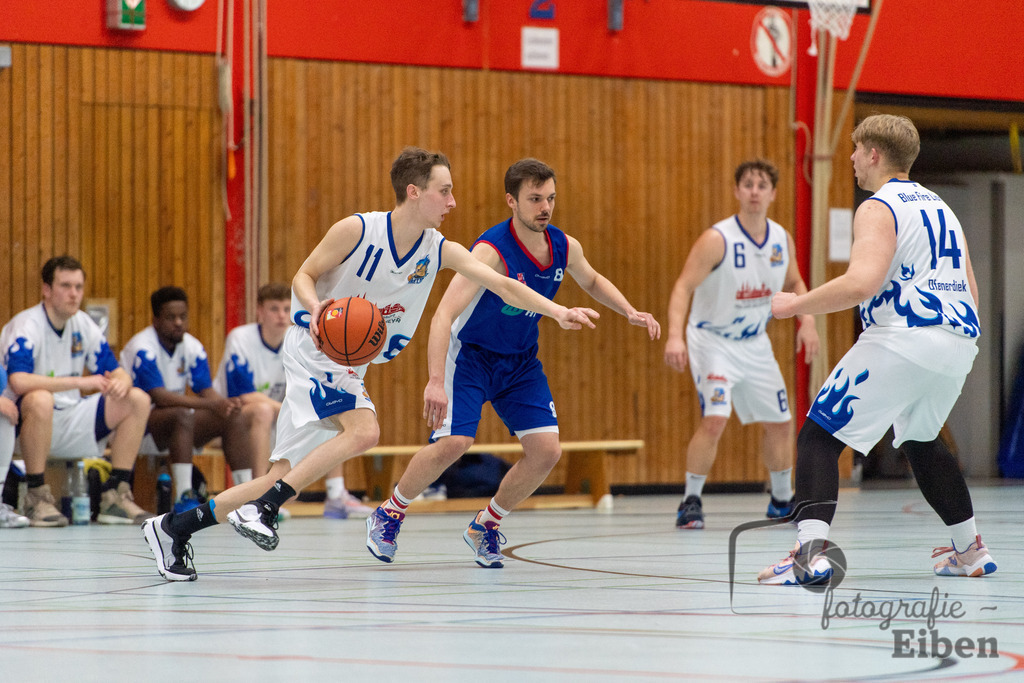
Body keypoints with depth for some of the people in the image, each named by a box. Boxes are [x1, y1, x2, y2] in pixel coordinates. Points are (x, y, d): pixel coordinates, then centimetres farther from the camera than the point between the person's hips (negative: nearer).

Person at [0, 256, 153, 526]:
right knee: (40, 400, -40)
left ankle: (115, 495, -4)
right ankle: (36, 496, -27)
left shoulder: (84, 325, 5)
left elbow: (117, 373, 9)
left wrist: (121, 383, -18)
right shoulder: (25, 327, -18)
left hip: (70, 419, 7)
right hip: (25, 424, -7)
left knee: (138, 400, -4)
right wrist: (80, 382, -33)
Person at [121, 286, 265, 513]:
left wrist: (225, 404, -26)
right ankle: (184, 498, -40)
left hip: (176, 425, 8)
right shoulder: (142, 349, -19)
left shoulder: (193, 347, 4)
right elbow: (159, 396, -29)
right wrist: (212, 405, -37)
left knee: (234, 418, -9)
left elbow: (207, 391, 0)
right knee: (181, 414, -36)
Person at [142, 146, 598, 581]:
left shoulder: (440, 251, -2)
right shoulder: (357, 230, -16)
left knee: (286, 478, 3)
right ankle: (263, 506, -22)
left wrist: (557, 312, -20)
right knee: (364, 430, -30)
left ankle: (175, 528, 12)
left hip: (347, 370, 7)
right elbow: (304, 275, -7)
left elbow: (501, 285, -7)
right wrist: (316, 307, -29)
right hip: (313, 351, -7)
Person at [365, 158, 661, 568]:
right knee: (454, 442, -23)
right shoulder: (492, 252, -30)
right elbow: (443, 314, -38)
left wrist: (630, 312, 0)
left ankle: (485, 526, 15)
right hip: (469, 354, -6)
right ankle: (388, 515, 0)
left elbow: (592, 281, 17)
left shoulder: (564, 247, -9)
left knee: (546, 451, -7)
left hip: (521, 362, 6)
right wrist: (435, 382, -49)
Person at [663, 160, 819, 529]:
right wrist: (675, 336, -41)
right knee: (715, 418, -23)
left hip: (755, 343, 6)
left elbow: (794, 283, 15)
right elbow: (683, 287, -27)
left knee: (780, 422, 10)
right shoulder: (717, 239, -22)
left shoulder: (782, 239, -3)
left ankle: (782, 500, 31)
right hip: (713, 341, -6)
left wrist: (807, 320, -2)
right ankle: (691, 501, -10)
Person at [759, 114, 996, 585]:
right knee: (920, 439, 32)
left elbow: (862, 282, -20)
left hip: (901, 341, -8)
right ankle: (970, 550, 34)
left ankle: (811, 551, -23)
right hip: (959, 343, 8)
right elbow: (970, 290, 22)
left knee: (818, 436, -4)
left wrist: (794, 305, -10)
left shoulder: (879, 209, -5)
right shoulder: (938, 206, 21)